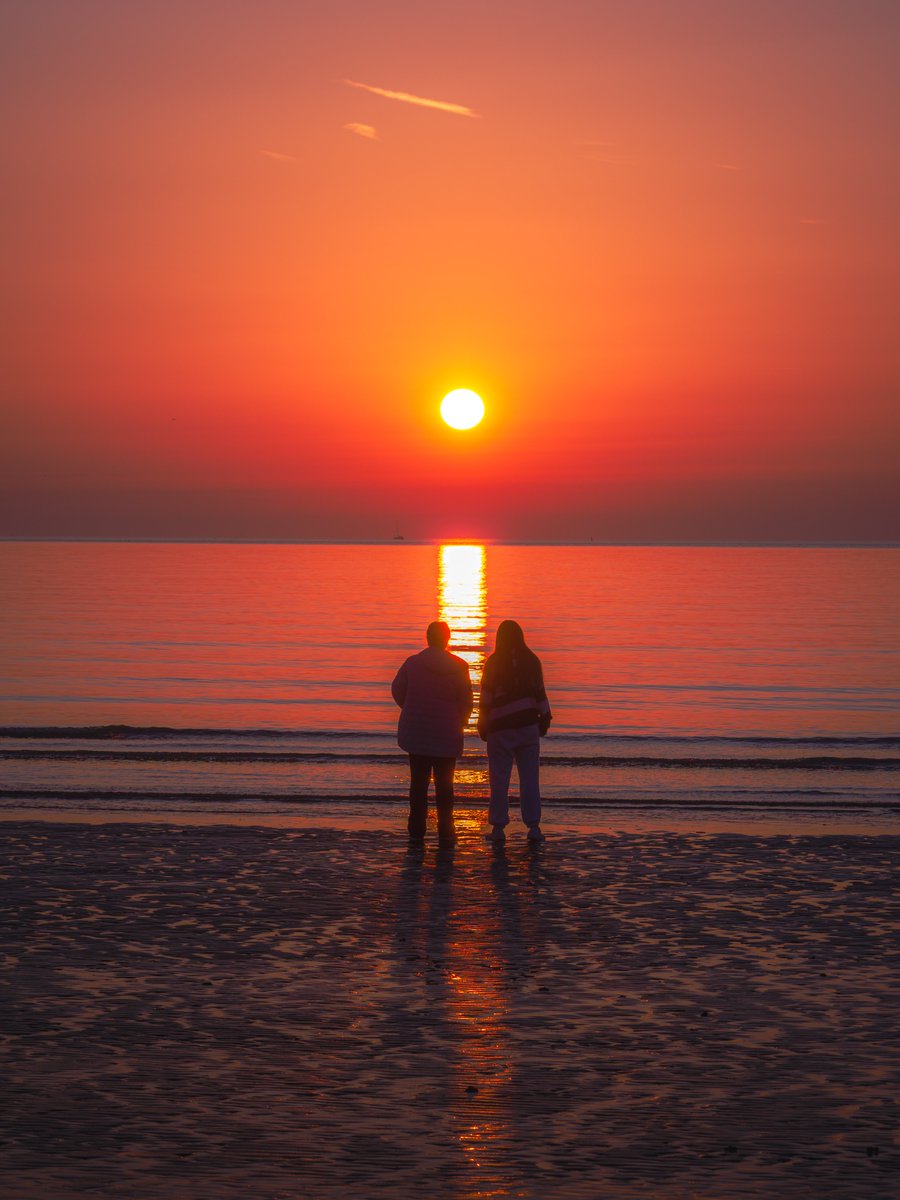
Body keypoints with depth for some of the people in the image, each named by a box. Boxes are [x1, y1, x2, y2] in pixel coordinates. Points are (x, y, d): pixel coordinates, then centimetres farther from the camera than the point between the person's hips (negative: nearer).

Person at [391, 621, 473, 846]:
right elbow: (466, 701, -5)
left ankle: (416, 832, 9)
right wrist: (459, 723, 14)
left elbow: (397, 690, 4)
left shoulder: (412, 663, -6)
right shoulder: (458, 667, -8)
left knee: (418, 783, 9)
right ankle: (445, 833, 8)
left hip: (416, 733, 1)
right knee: (444, 784, 8)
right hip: (447, 735, -1)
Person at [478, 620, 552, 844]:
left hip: (501, 727, -2)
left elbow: (486, 697, -5)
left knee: (499, 778, 3)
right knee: (530, 778, 5)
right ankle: (534, 827, 4)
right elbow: (539, 692, 3)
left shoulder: (493, 663, -5)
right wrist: (545, 718, 12)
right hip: (528, 724, 2)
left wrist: (483, 725, 3)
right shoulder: (531, 660, 2)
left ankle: (499, 828, 2)